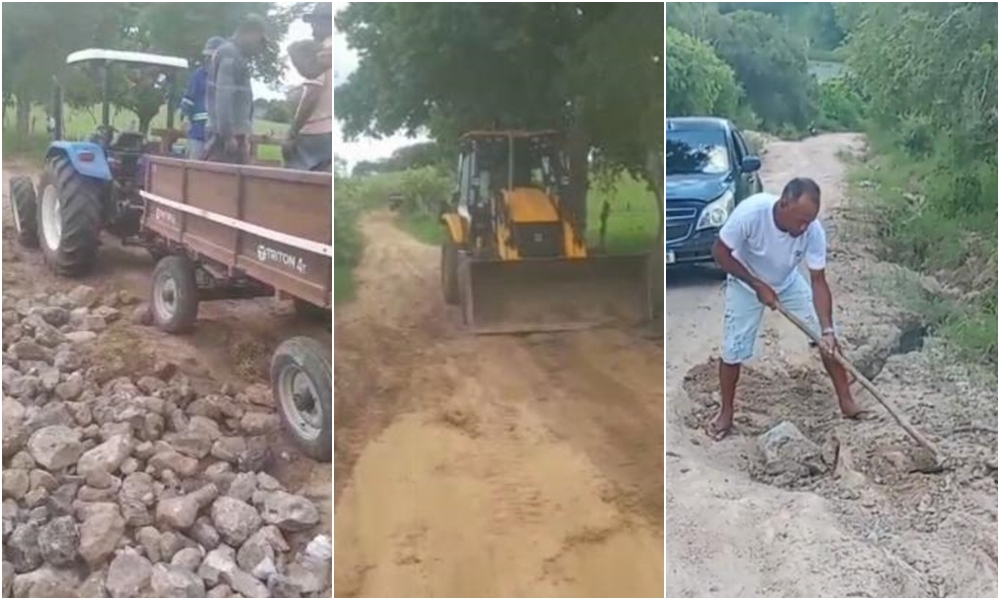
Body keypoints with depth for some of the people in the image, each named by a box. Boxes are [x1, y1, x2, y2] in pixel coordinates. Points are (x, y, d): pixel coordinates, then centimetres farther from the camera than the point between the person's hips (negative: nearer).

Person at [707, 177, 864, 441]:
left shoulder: (814, 231, -30)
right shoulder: (750, 212, -39)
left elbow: (818, 282, -22)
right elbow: (720, 252, -24)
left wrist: (827, 330, -32)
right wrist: (757, 285, -26)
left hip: (788, 283, 2)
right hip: (746, 285, -2)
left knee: (828, 339, -2)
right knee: (732, 351, -1)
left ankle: (846, 401, 15)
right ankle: (726, 412, 20)